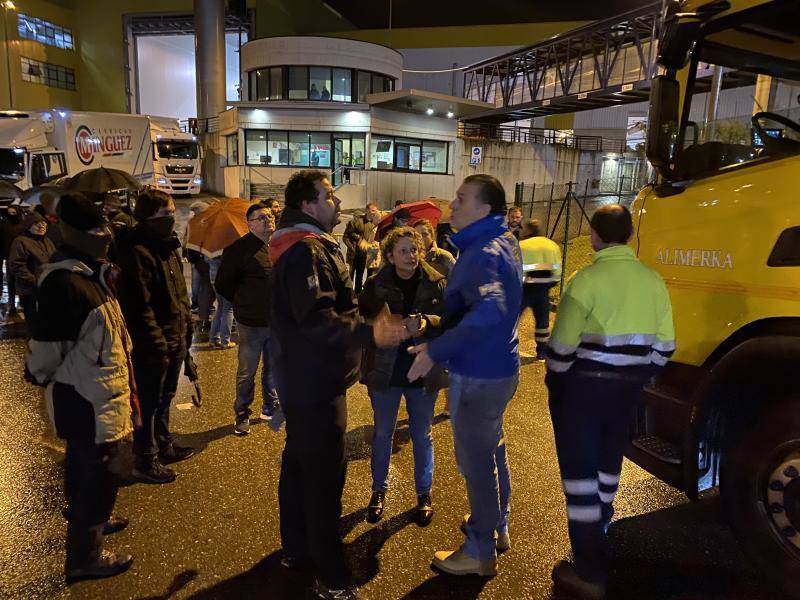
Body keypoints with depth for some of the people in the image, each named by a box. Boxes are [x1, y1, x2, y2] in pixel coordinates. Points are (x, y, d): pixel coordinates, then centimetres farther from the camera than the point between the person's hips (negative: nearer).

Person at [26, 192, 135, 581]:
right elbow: (46, 345, -21)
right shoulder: (64, 282, -23)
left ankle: (89, 520, 48)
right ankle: (84, 557, 17)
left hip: (97, 395, 10)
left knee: (85, 466, 27)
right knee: (96, 475, 2)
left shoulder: (91, 274, 9)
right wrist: (40, 377, -4)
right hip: (86, 401, -10)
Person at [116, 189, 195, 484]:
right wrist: (157, 345, -21)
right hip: (153, 346, -9)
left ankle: (164, 445, 40)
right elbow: (139, 308, -24)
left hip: (175, 340, 9)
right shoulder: (137, 253, -21)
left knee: (165, 397, 23)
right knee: (149, 403, 5)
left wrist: (185, 326, 15)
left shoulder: (168, 246, 10)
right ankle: (145, 462, 20)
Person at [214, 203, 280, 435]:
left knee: (274, 368, 17)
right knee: (247, 372, 7)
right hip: (251, 323, -4)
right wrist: (243, 303, 1)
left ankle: (270, 407, 35)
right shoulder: (239, 249, -10)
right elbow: (222, 285, -2)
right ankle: (242, 414, 24)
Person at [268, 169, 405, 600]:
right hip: (315, 380, -11)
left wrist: (364, 324, 27)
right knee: (324, 473, -3)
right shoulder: (306, 251, -21)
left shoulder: (304, 245, 14)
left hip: (302, 376, 11)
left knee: (298, 461, 20)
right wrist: (369, 333, -38)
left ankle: (296, 547, 37)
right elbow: (316, 320, -31)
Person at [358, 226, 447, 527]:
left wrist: (427, 322, -29)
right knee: (382, 434, 15)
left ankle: (424, 494, 33)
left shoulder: (436, 283, -6)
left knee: (422, 435, 14)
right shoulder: (376, 284, -7)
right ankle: (379, 491, 35)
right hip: (384, 372, 0)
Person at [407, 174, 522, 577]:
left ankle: (480, 552, 25)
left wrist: (435, 350, -40)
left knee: (475, 460, 6)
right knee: (491, 449, 25)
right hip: (498, 367, 10)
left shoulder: (483, 253, -25)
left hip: (478, 375, -10)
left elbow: (490, 310, -44)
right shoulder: (503, 242, 7)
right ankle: (497, 526, 44)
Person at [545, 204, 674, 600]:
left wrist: (553, 382, 1)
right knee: (608, 463, 22)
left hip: (582, 386, -6)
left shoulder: (587, 279, -16)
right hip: (626, 388, 6)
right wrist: (636, 381, 15)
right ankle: (598, 532, 41)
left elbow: (562, 346, -16)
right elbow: (664, 346, 5)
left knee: (580, 469, 2)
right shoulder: (653, 281, 2)